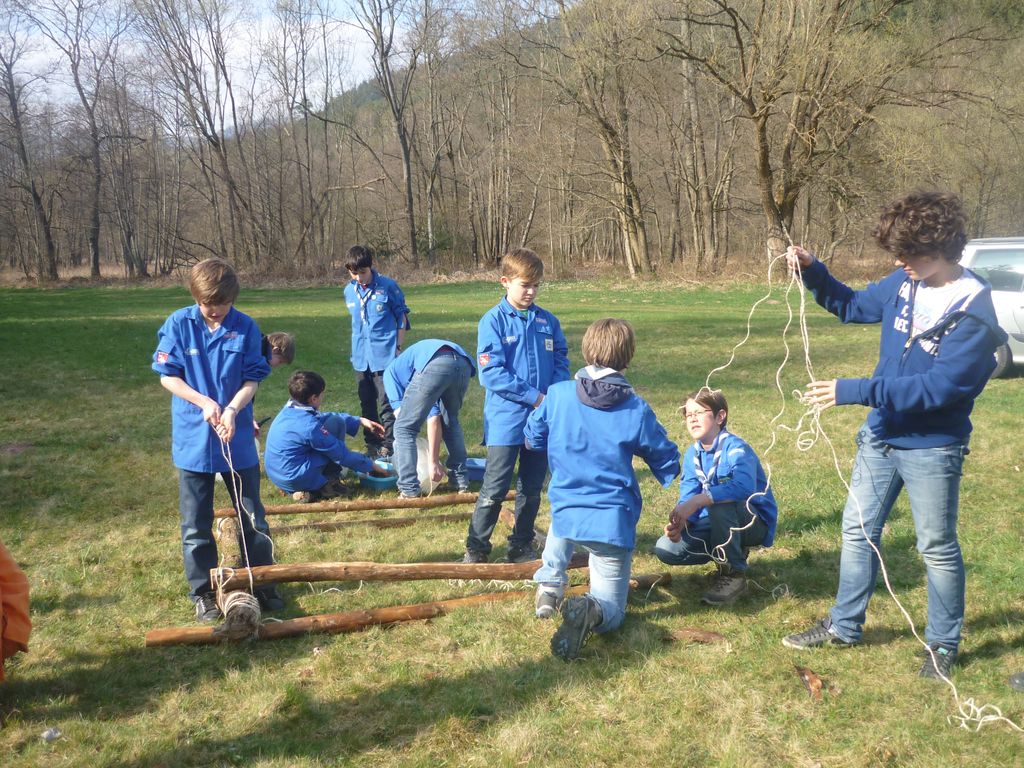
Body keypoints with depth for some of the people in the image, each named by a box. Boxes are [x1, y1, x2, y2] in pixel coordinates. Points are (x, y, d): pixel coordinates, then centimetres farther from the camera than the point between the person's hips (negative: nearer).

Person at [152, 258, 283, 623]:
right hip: (193, 439, 0)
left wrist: (232, 409, -21)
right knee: (196, 524, 8)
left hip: (238, 438, 1)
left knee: (253, 517, 11)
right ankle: (202, 593, 22)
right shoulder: (179, 324, -7)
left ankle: (262, 584, 26)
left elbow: (252, 380, -3)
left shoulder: (246, 328, -5)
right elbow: (168, 376, -4)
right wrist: (204, 402, -17)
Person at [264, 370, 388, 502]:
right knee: (336, 423, -8)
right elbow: (343, 455, -13)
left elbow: (325, 417, 19)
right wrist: (371, 466, 1)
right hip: (296, 480, -9)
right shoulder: (310, 427, -23)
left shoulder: (289, 410, 3)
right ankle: (329, 484, 0)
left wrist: (360, 421, 20)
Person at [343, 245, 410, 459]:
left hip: (385, 356, -5)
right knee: (367, 405, 13)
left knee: (387, 405, -4)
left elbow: (402, 317, -1)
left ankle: (389, 447, 4)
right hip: (361, 357, 5)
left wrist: (397, 347, -4)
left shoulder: (388, 286, -9)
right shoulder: (349, 291, 6)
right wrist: (358, 346, 14)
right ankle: (372, 446, 23)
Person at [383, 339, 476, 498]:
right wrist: (434, 462, 43)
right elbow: (434, 420, 40)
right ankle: (462, 480, 36)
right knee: (451, 422, 32)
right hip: (463, 365, 6)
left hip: (434, 365, -5)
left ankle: (409, 491, 9)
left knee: (404, 428, 12)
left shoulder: (392, 371, 33)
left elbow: (401, 417, 22)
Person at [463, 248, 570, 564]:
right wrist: (534, 396, -16)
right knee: (495, 489, -2)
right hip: (506, 421, -5)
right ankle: (476, 549, 10)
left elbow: (561, 362, 10)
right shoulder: (493, 321, -7)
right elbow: (492, 373, -13)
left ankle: (522, 546, 26)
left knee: (532, 488, 13)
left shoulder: (548, 321, 7)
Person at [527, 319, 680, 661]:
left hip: (566, 513, 2)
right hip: (614, 522, -2)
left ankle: (550, 583, 17)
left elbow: (533, 439, 12)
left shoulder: (557, 394, -6)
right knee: (610, 610, 11)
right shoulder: (636, 410, -9)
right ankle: (590, 610, -25)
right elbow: (668, 463, 2)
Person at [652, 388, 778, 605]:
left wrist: (697, 501, -51)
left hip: (755, 522, -7)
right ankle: (735, 551, 10)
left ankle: (733, 574, -19)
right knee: (665, 548, -9)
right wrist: (678, 524, -31)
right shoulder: (692, 454, -1)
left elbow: (744, 487, -44)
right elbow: (687, 497, -8)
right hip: (719, 523, 7)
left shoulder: (735, 448, -24)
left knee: (719, 503, -38)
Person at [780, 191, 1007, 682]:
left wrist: (853, 391, -30)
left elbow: (938, 387, -28)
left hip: (932, 449, -7)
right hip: (880, 437, 7)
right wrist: (811, 271, -2)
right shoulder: (904, 283, -3)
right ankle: (844, 627, 31)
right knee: (858, 531, 15)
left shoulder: (973, 315, -23)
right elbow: (853, 307, 15)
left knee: (937, 548, 9)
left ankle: (943, 644, 28)